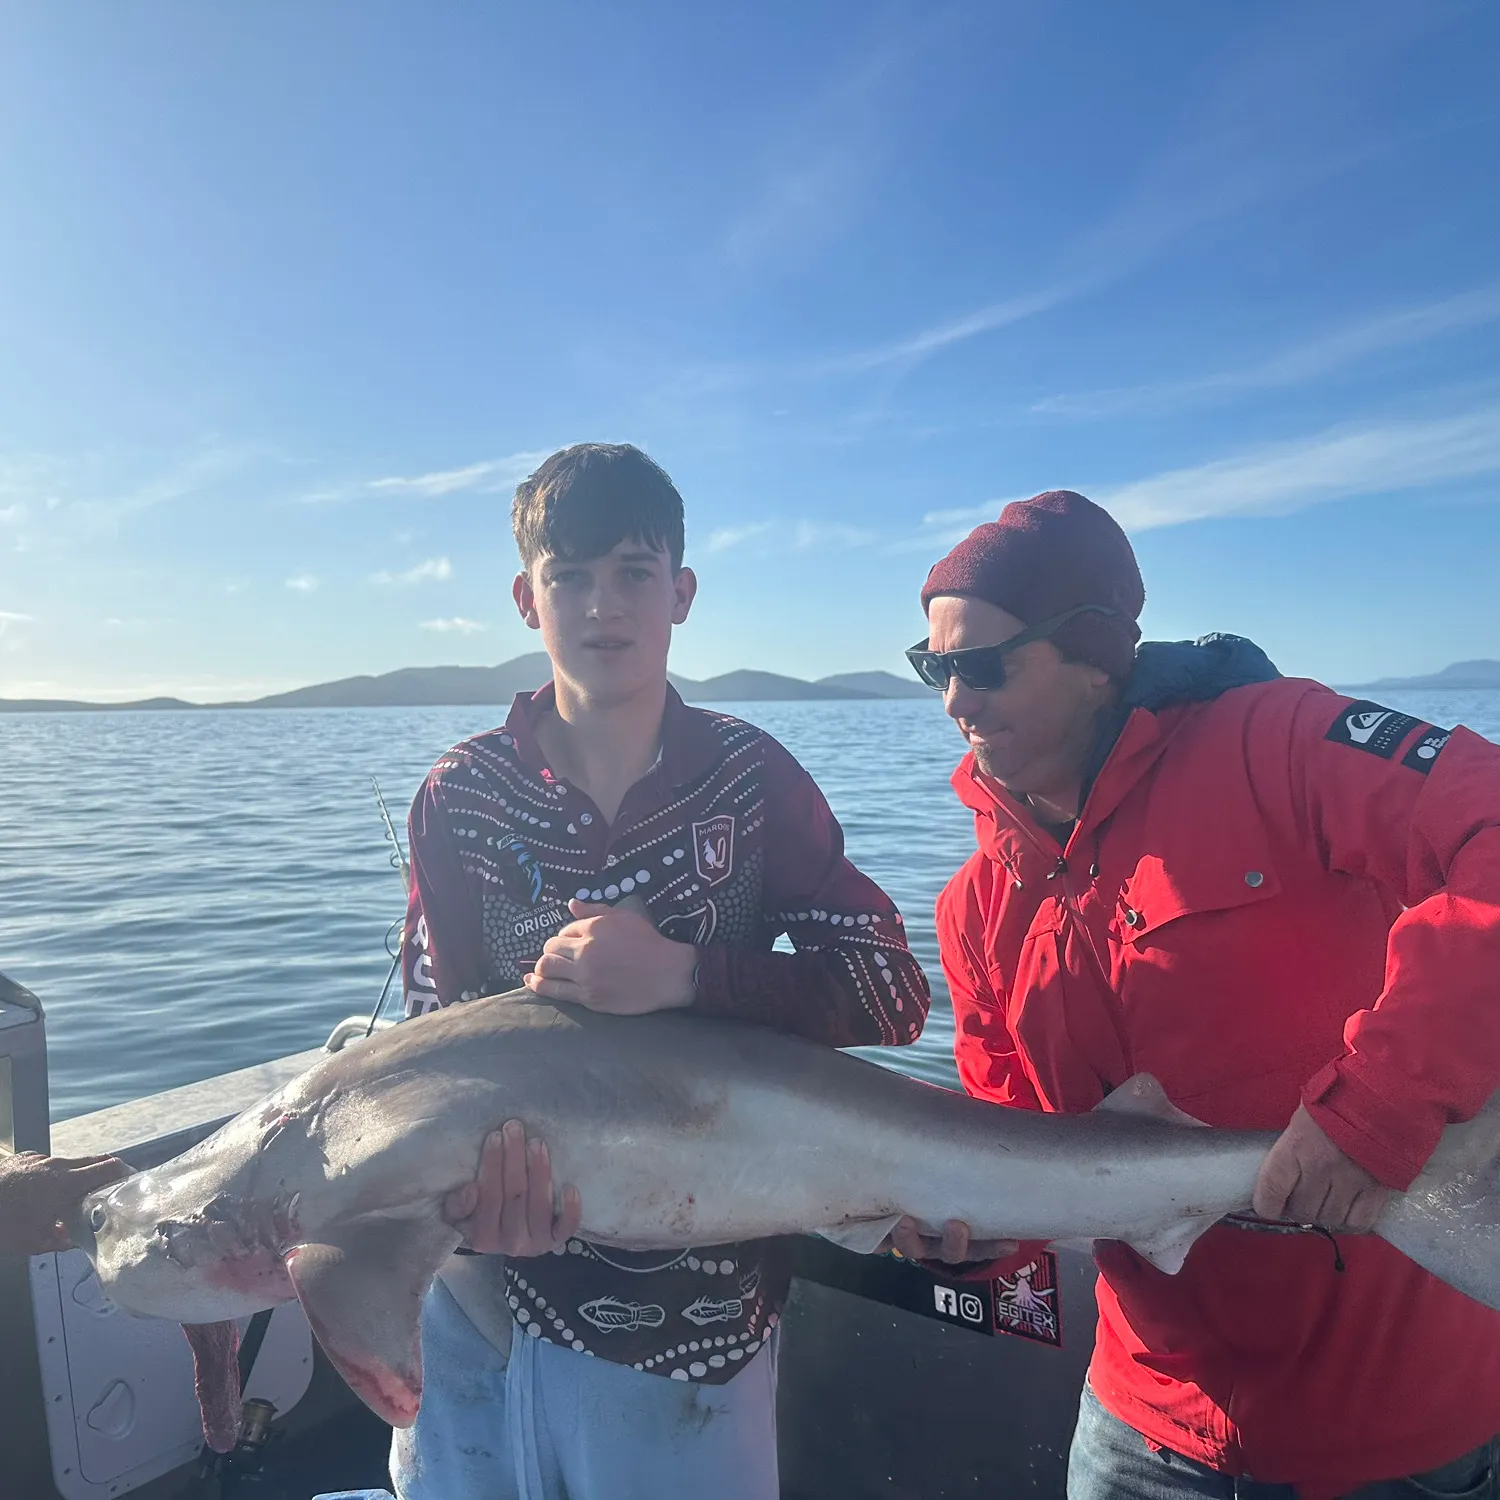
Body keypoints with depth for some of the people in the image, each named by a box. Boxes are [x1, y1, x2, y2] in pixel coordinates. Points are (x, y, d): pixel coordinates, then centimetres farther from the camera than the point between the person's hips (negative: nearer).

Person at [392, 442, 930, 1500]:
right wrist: (476, 1179, -23)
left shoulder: (749, 776, -8)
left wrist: (684, 974, -25)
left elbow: (890, 991, -12)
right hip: (490, 1288, 2)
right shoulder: (462, 796, -4)